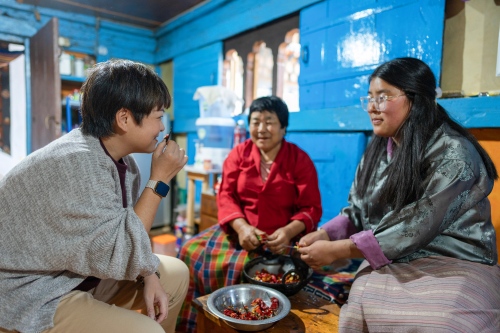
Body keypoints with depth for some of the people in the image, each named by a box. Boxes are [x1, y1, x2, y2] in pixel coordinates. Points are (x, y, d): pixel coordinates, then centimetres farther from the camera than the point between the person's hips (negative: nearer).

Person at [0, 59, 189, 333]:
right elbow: (120, 256, -29)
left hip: (81, 276, 8)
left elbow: (127, 233, 5)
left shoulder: (122, 160, -3)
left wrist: (149, 276, -11)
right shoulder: (76, 164, -31)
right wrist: (159, 180, -24)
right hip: (29, 297, -8)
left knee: (176, 274, 10)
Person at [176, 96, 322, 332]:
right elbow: (225, 195, -2)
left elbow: (311, 208, -6)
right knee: (193, 253, -14)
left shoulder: (300, 160, -2)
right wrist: (241, 226, -21)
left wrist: (288, 231, -25)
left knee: (247, 269, -28)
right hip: (239, 229, 3)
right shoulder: (239, 153, 5)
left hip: (280, 237, -3)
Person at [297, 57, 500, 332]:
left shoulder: (453, 153, -15)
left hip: (454, 265, -4)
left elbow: (418, 227, -22)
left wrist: (336, 250, -21)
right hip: (388, 262, 5)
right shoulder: (378, 150, 7)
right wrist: (324, 234, -12)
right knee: (362, 309, -24)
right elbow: (357, 210, 7)